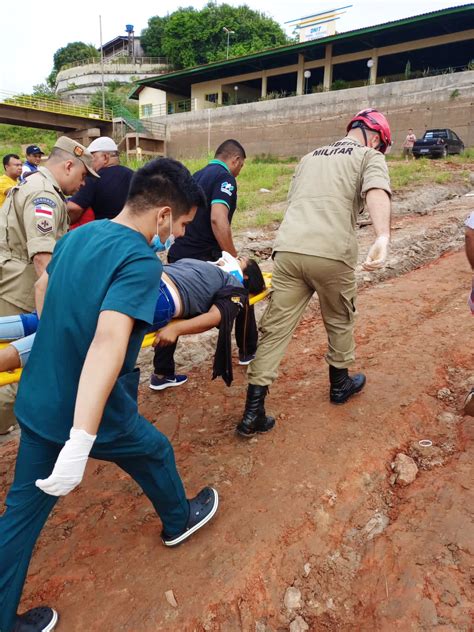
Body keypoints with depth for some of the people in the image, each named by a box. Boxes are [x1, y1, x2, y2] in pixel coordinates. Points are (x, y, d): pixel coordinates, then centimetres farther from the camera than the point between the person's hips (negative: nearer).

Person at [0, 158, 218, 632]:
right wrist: (80, 443, -40)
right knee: (154, 453, 23)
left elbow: (42, 286, 21)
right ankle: (179, 521, 51)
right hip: (93, 415, -6)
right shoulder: (141, 262, -23)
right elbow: (109, 341, -37)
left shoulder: (77, 235, 2)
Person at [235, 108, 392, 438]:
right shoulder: (370, 156, 10)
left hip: (288, 249, 4)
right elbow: (377, 192, -12)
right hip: (331, 254, -4)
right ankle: (340, 384, 40)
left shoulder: (310, 156, 28)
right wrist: (383, 237, -29)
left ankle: (253, 412, 6)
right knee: (340, 321, 20)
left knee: (275, 328, 5)